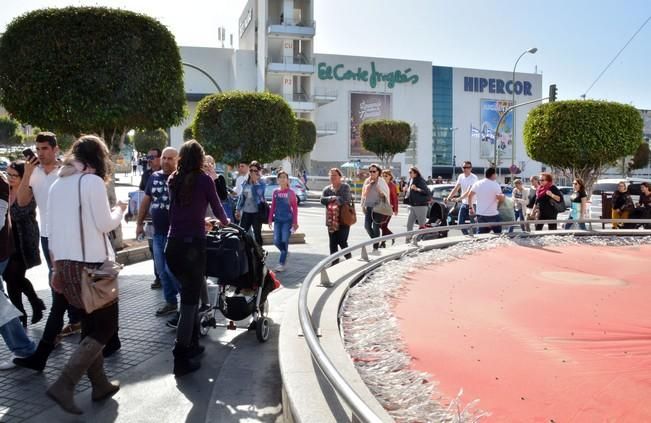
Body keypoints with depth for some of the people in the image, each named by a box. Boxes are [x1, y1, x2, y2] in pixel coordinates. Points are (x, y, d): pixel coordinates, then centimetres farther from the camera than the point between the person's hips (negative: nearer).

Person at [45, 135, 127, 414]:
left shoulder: (58, 184, 10)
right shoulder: (92, 180, -11)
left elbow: (51, 228, 13)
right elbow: (105, 224, -12)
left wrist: (58, 265, 20)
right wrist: (119, 210, 8)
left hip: (66, 264, 8)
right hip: (92, 263, -8)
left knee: (90, 325, 16)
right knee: (106, 326, 2)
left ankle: (100, 384, 23)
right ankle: (64, 385, -8)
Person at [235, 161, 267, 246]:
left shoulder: (261, 184, -5)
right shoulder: (245, 184, 7)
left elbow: (258, 193, -22)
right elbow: (241, 197, 13)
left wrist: (255, 182, -19)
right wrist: (238, 210, 11)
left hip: (256, 213, -4)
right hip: (246, 212, 4)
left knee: (257, 234, 7)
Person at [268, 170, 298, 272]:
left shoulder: (291, 192, -3)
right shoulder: (275, 192, 6)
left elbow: (295, 208, -2)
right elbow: (272, 207, 11)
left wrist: (295, 222, -5)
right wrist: (270, 219, 7)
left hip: (287, 220, -3)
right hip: (277, 220, 3)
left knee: (284, 241, -5)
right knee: (276, 241, 1)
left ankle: (281, 263, 2)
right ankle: (284, 255, 30)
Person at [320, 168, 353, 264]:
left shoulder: (345, 187, -2)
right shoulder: (327, 189, 12)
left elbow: (346, 199, -17)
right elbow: (322, 200, -3)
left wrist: (331, 200, -6)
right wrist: (333, 198, -15)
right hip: (331, 220, 5)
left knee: (342, 242, -7)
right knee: (332, 243, 8)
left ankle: (349, 259, 15)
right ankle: (334, 262, 19)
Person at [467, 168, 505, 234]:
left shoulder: (477, 184, 5)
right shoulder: (495, 185, -9)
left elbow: (470, 196, 7)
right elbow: (500, 198, -14)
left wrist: (471, 207, 15)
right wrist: (503, 195, 8)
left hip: (480, 214, 4)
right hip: (493, 214, -4)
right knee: (498, 234, 11)